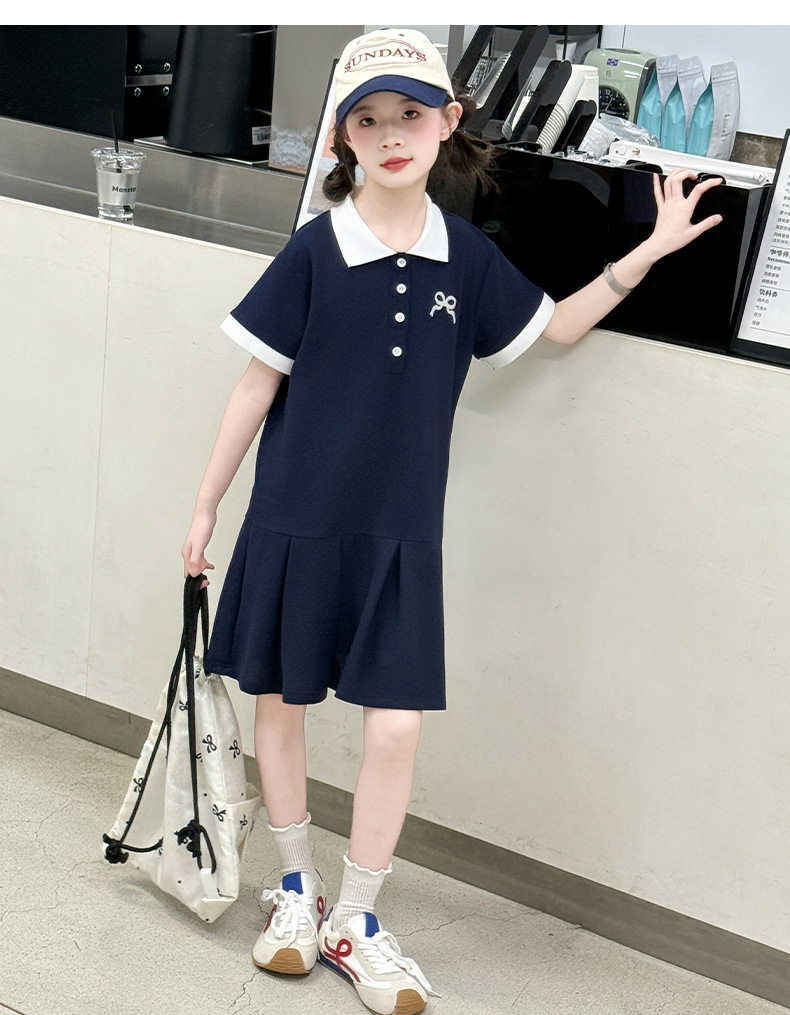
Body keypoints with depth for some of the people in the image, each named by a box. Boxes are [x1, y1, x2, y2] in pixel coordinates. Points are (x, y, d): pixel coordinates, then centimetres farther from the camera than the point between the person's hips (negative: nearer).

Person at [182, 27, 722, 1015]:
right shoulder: (313, 251, -10)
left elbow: (556, 326, 15)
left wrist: (651, 249, 7)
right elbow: (256, 385, -3)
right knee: (280, 704, 10)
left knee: (395, 729, -1)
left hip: (401, 530, 2)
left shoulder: (466, 257, -1)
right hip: (296, 522, -1)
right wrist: (205, 506, 1)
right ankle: (295, 889, 32)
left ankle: (354, 921, 17)